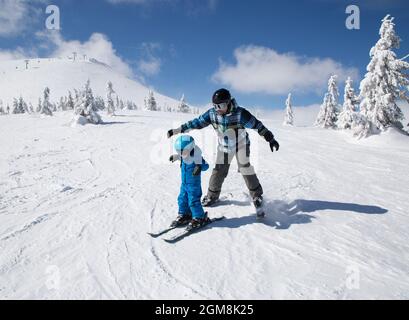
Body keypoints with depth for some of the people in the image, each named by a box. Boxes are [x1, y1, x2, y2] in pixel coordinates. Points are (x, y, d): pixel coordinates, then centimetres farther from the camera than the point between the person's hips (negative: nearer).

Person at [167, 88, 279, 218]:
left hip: (241, 145, -3)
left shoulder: (240, 113, -29)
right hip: (224, 147, 3)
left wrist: (271, 138, -28)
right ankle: (212, 196, 24)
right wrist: (176, 130, -12)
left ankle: (257, 197, 9)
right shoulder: (212, 113, -18)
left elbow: (257, 125, -25)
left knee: (247, 170, -6)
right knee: (218, 172, 5)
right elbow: (196, 123, -11)